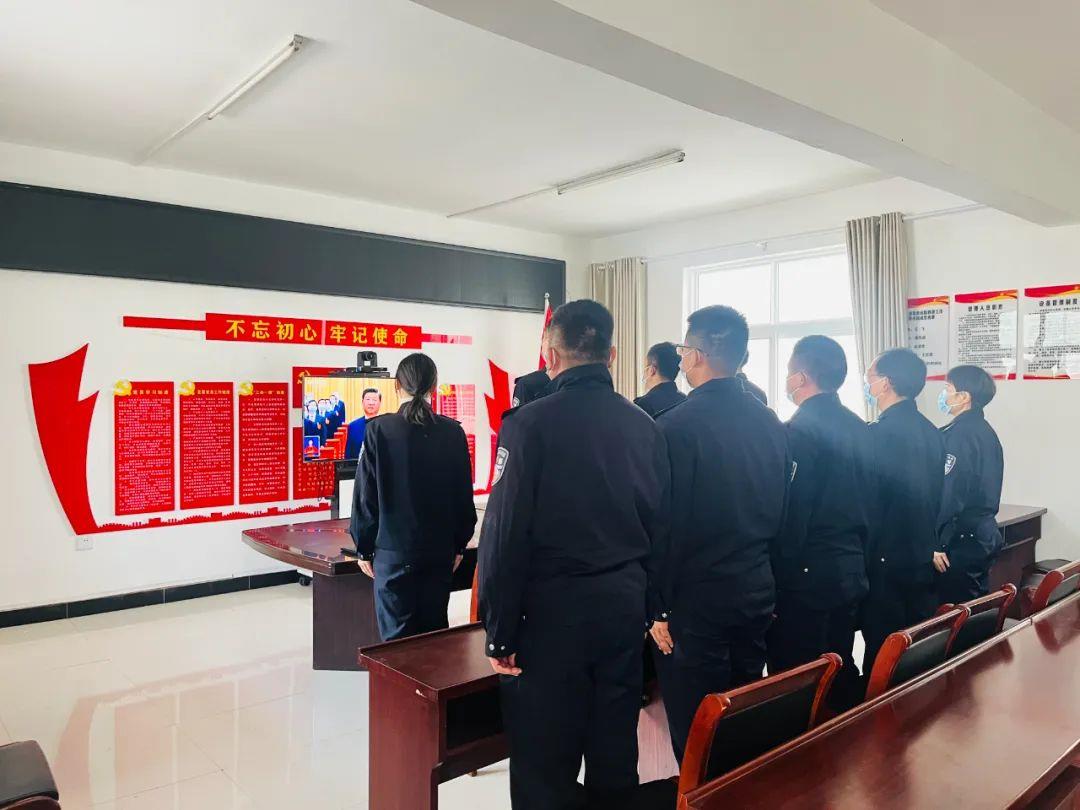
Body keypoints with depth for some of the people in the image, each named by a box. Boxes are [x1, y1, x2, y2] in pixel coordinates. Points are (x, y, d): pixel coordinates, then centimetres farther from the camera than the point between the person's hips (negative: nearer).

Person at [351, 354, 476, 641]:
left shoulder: (379, 429, -9)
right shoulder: (453, 432, -2)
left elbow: (366, 495, -6)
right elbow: (464, 495, 3)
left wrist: (363, 548, 4)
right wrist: (459, 544, 14)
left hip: (394, 550, -2)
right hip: (441, 550, 3)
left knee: (398, 635, 5)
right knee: (434, 630, 14)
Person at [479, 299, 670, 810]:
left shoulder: (529, 424, -13)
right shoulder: (644, 425, 2)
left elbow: (505, 534, -15)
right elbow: (659, 524, 5)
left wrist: (500, 631, -8)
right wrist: (646, 601, 14)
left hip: (552, 610, -5)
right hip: (625, 604, 5)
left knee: (546, 766, 9)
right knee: (616, 756, 19)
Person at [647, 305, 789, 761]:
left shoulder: (677, 426, -17)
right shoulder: (771, 423, 3)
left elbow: (666, 525, -16)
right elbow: (781, 510, 10)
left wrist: (658, 608, -8)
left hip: (696, 599, -7)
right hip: (758, 591, 7)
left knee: (695, 732, 7)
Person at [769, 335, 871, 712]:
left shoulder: (799, 430, -17)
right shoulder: (859, 427, 7)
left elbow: (790, 514, -18)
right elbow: (868, 500, 12)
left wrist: (777, 578, -12)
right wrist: (857, 554, 20)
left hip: (807, 574, -8)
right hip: (852, 569, 8)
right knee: (841, 672, 19)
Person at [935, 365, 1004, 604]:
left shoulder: (958, 434, -17)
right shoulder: (986, 431, 11)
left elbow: (949, 493, -21)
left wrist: (935, 543, -18)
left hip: (961, 539, -9)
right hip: (985, 534, 9)